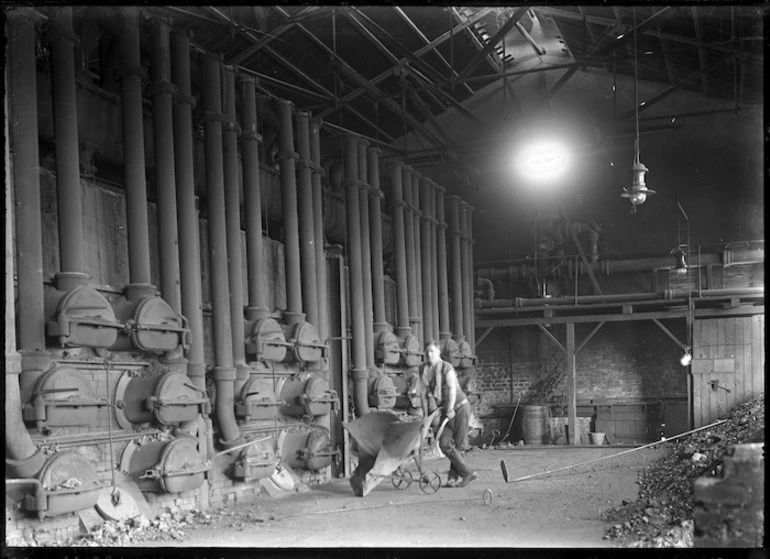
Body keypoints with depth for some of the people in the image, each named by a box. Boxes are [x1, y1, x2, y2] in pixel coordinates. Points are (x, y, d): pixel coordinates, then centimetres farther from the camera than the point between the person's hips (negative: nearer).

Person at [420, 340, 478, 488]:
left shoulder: (446, 367, -11)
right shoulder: (424, 371, 5)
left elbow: (452, 388, -22)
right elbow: (424, 394, 4)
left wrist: (450, 408, -34)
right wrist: (426, 416, -1)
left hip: (460, 406, -5)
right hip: (445, 411, 5)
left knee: (458, 444, -5)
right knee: (444, 444, -7)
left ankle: (454, 476, 4)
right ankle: (468, 473, -1)